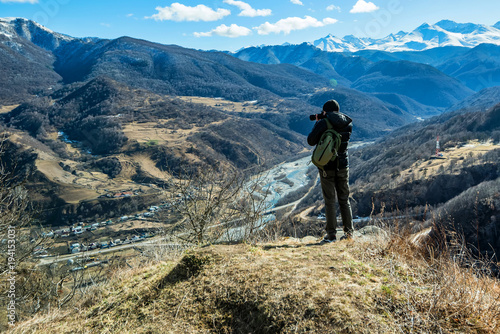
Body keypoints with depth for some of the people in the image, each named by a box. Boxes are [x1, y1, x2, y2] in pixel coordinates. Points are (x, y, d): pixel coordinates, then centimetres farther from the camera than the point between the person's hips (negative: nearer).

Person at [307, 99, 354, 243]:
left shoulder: (323, 123, -11)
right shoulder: (348, 124, 3)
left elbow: (311, 141, -5)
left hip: (327, 166, -4)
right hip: (343, 166, 4)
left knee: (329, 201, 1)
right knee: (344, 200, 13)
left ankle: (331, 234, 4)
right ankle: (348, 232, 17)